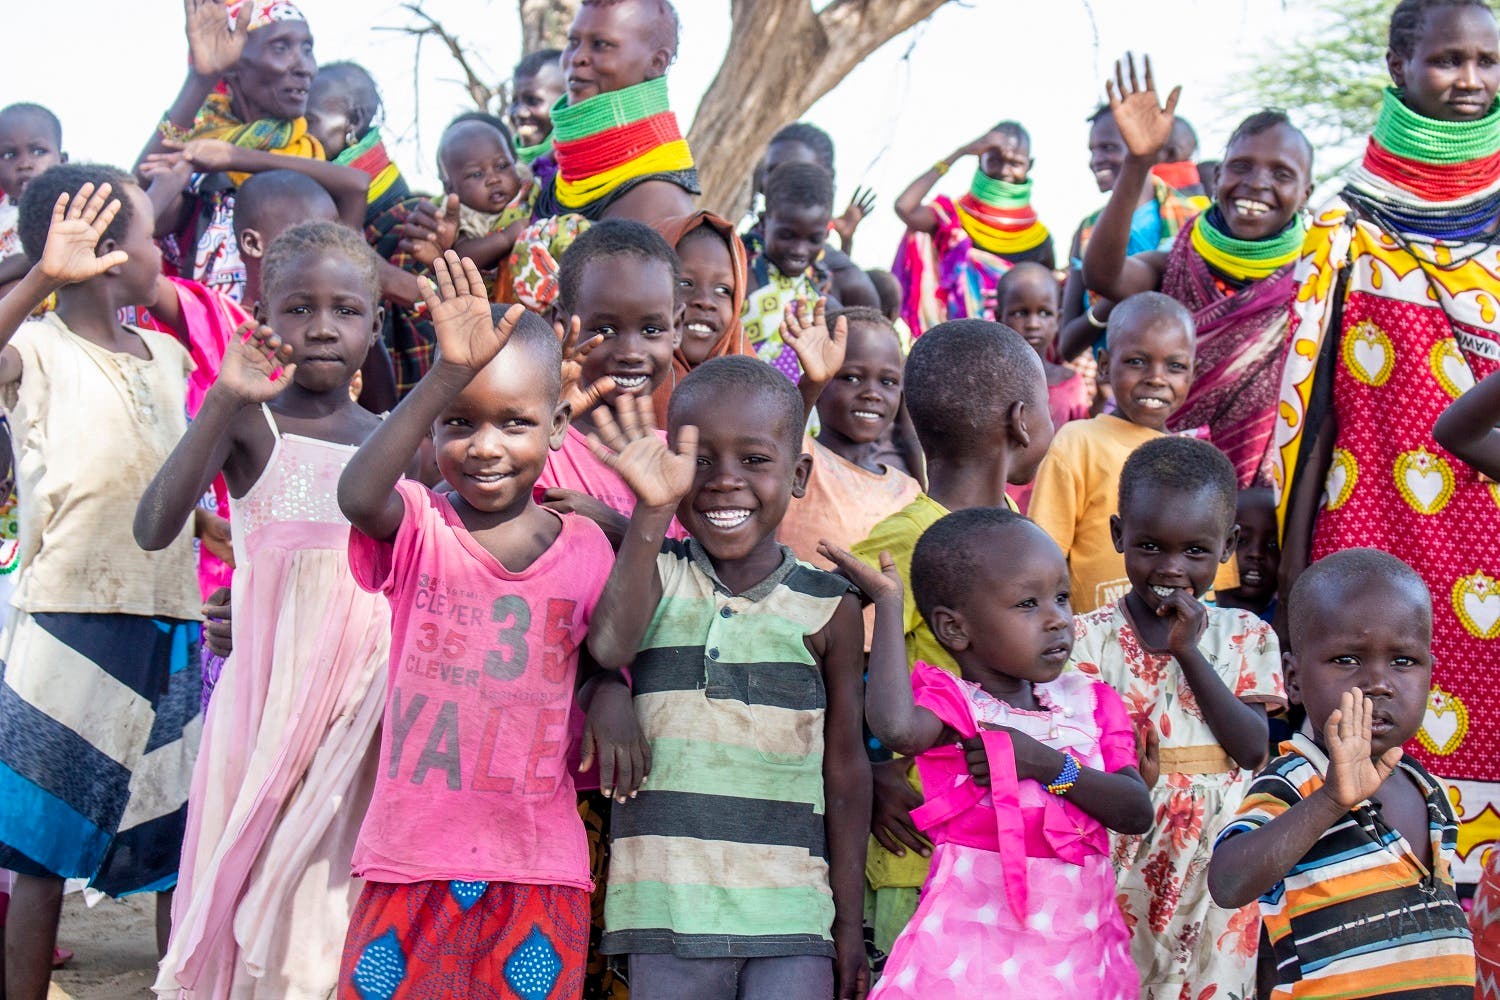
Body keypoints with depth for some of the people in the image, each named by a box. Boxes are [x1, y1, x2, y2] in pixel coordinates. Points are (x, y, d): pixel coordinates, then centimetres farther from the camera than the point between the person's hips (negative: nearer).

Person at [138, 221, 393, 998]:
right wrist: (225, 401, -27)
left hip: (368, 695, 3)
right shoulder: (246, 423, -3)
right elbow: (154, 527, -19)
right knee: (252, 888, 1)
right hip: (268, 692, -3)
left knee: (338, 893, 4)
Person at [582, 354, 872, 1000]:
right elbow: (609, 647, -20)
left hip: (791, 920, 0)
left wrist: (849, 920, 8)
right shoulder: (654, 575, 2)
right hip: (668, 913, 0)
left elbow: (845, 767, 7)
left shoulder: (828, 606, 1)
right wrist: (651, 511, -30)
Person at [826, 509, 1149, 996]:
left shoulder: (1087, 703, 9)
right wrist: (888, 603, -21)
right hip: (976, 940, -4)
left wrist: (1050, 765, -15)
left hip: (1080, 936, 4)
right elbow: (898, 730, -31)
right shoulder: (950, 701, -6)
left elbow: (1137, 812, -1)